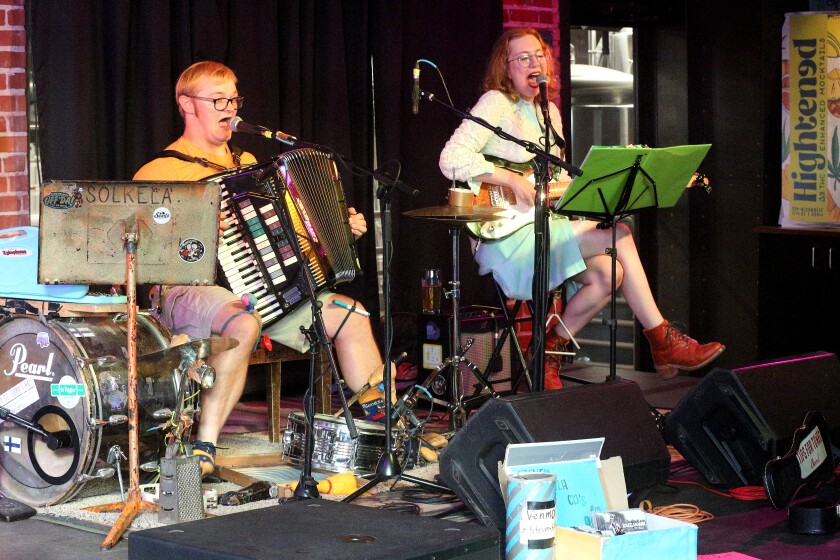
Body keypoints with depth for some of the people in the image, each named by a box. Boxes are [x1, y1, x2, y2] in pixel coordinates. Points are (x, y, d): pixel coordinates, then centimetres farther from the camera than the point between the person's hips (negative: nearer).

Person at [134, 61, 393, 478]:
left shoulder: (246, 163, 22)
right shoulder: (160, 172, -3)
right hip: (188, 291, -8)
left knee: (348, 312, 1)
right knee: (242, 323, -40)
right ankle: (203, 449, -34)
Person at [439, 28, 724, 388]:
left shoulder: (549, 112, 19)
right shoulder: (495, 104, -7)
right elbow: (452, 159, -20)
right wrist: (513, 180, -22)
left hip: (544, 230, 8)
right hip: (505, 238, -8)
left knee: (606, 274, -20)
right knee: (620, 237, -19)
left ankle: (547, 355, -3)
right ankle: (663, 343, -9)